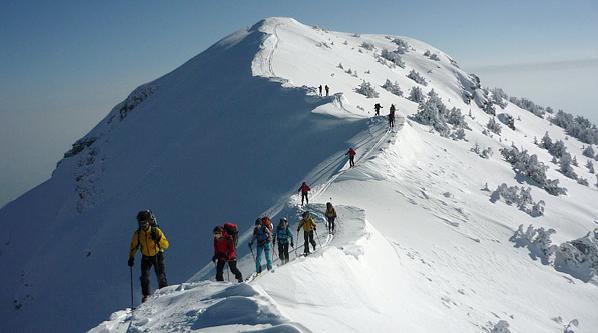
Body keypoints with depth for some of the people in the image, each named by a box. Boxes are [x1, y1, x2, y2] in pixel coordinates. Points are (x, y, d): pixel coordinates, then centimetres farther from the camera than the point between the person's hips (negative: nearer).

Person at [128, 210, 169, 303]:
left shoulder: (156, 231, -19)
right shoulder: (137, 234, -10)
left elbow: (166, 245, -19)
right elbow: (133, 246, 6)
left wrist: (158, 239, -36)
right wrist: (131, 257, -4)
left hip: (158, 256, -2)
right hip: (146, 257, 2)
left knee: (161, 277, -8)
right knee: (144, 276, -12)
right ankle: (146, 295, -2)